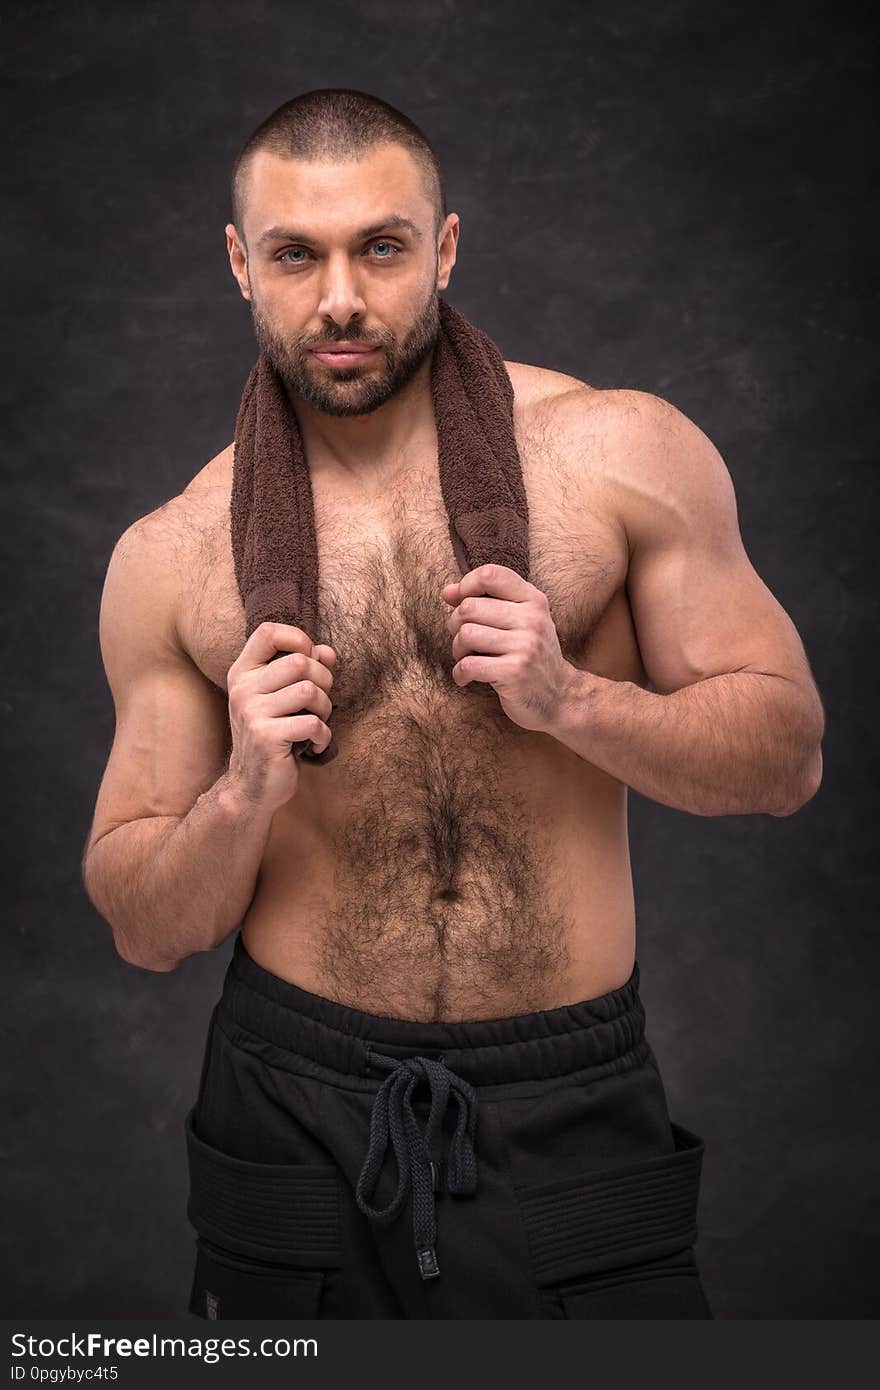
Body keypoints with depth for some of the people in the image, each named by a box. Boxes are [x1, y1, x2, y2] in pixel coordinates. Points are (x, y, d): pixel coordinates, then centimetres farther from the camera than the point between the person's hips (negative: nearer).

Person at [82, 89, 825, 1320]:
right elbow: (143, 930, 4)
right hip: (297, 1114, 1)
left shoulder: (621, 453, -4)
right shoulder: (173, 558, 0)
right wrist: (244, 795, -16)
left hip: (574, 1114, -1)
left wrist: (570, 699, -16)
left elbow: (787, 753, 0)